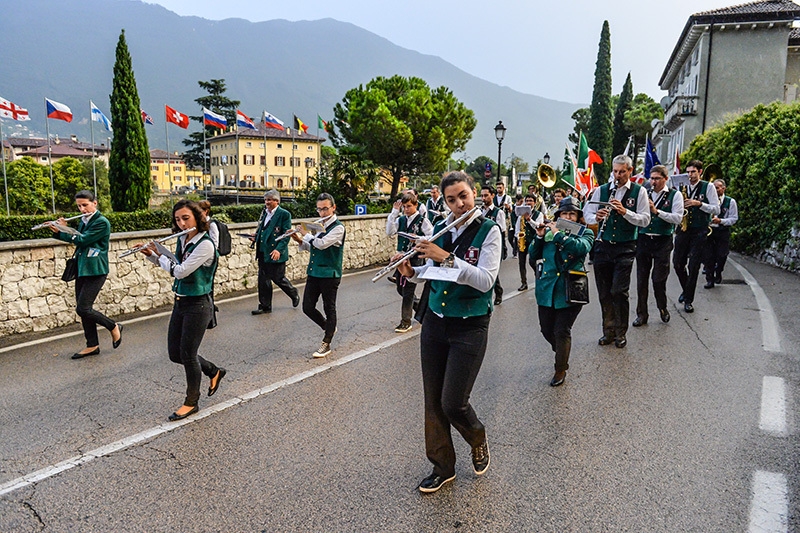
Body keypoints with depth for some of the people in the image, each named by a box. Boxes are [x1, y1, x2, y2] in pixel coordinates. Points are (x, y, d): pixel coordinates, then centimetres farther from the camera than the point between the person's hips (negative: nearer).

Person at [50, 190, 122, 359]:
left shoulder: (102, 222, -13)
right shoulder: (84, 220, 12)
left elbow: (83, 240, -19)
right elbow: (77, 240, 20)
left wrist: (64, 229, -5)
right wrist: (58, 231, 6)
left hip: (95, 271, -8)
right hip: (82, 269, 8)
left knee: (83, 309, -12)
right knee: (82, 309, 8)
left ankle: (114, 327, 10)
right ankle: (92, 345, 17)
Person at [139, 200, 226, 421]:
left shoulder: (205, 245, -20)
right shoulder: (182, 240, 5)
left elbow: (180, 271, -23)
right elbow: (173, 265, 21)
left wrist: (159, 254, -8)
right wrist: (152, 255, 5)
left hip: (198, 305, -8)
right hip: (180, 303, 8)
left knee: (187, 354, 0)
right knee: (175, 354, 12)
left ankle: (191, 402, 21)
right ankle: (214, 371, 34)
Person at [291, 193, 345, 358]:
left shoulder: (338, 227, -12)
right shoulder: (320, 225, 12)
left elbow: (321, 244, -24)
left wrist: (306, 234, -10)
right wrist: (300, 241, 2)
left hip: (330, 274, -7)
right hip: (314, 272, 7)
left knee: (329, 308, 4)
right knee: (307, 307, 7)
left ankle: (326, 345, 14)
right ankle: (329, 328, 31)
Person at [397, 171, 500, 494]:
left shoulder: (489, 231, -9)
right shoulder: (440, 229, 6)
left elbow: (485, 280, -20)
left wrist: (447, 257, -27)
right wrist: (412, 271, -4)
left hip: (469, 328, -5)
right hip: (434, 322, 5)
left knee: (453, 403, -4)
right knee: (433, 401, 9)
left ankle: (478, 440, 30)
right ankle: (443, 467, 28)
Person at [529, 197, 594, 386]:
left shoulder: (585, 233, 1)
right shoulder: (548, 231, 9)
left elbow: (582, 247, -22)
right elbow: (533, 255, 6)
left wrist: (558, 234, -21)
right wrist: (539, 237, -8)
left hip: (569, 290, -4)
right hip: (547, 289, 4)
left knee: (562, 331, -2)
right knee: (546, 329, 13)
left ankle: (560, 370, 16)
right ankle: (562, 351, 44)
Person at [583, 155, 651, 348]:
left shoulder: (639, 191, 2)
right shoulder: (601, 190, 8)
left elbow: (645, 220, -4)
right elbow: (587, 214, 7)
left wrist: (625, 211, -19)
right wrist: (596, 217, -15)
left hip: (625, 248, -3)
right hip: (603, 246, 3)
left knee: (619, 292, -8)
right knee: (603, 292, 7)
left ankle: (620, 333, 9)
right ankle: (608, 331, 21)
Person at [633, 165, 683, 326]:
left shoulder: (675, 195, 0)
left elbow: (677, 218, -11)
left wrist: (656, 211, -20)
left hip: (663, 242, -3)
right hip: (643, 239, 3)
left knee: (659, 279, 0)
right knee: (641, 278, 5)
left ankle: (663, 309, 24)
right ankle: (641, 313, 15)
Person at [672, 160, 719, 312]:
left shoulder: (708, 187, 0)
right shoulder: (683, 187, 10)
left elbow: (716, 209, -4)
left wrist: (699, 204, -16)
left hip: (699, 232, -4)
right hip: (683, 230, 4)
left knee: (693, 267, -3)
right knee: (678, 264, 4)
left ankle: (688, 300, 6)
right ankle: (686, 289, 30)